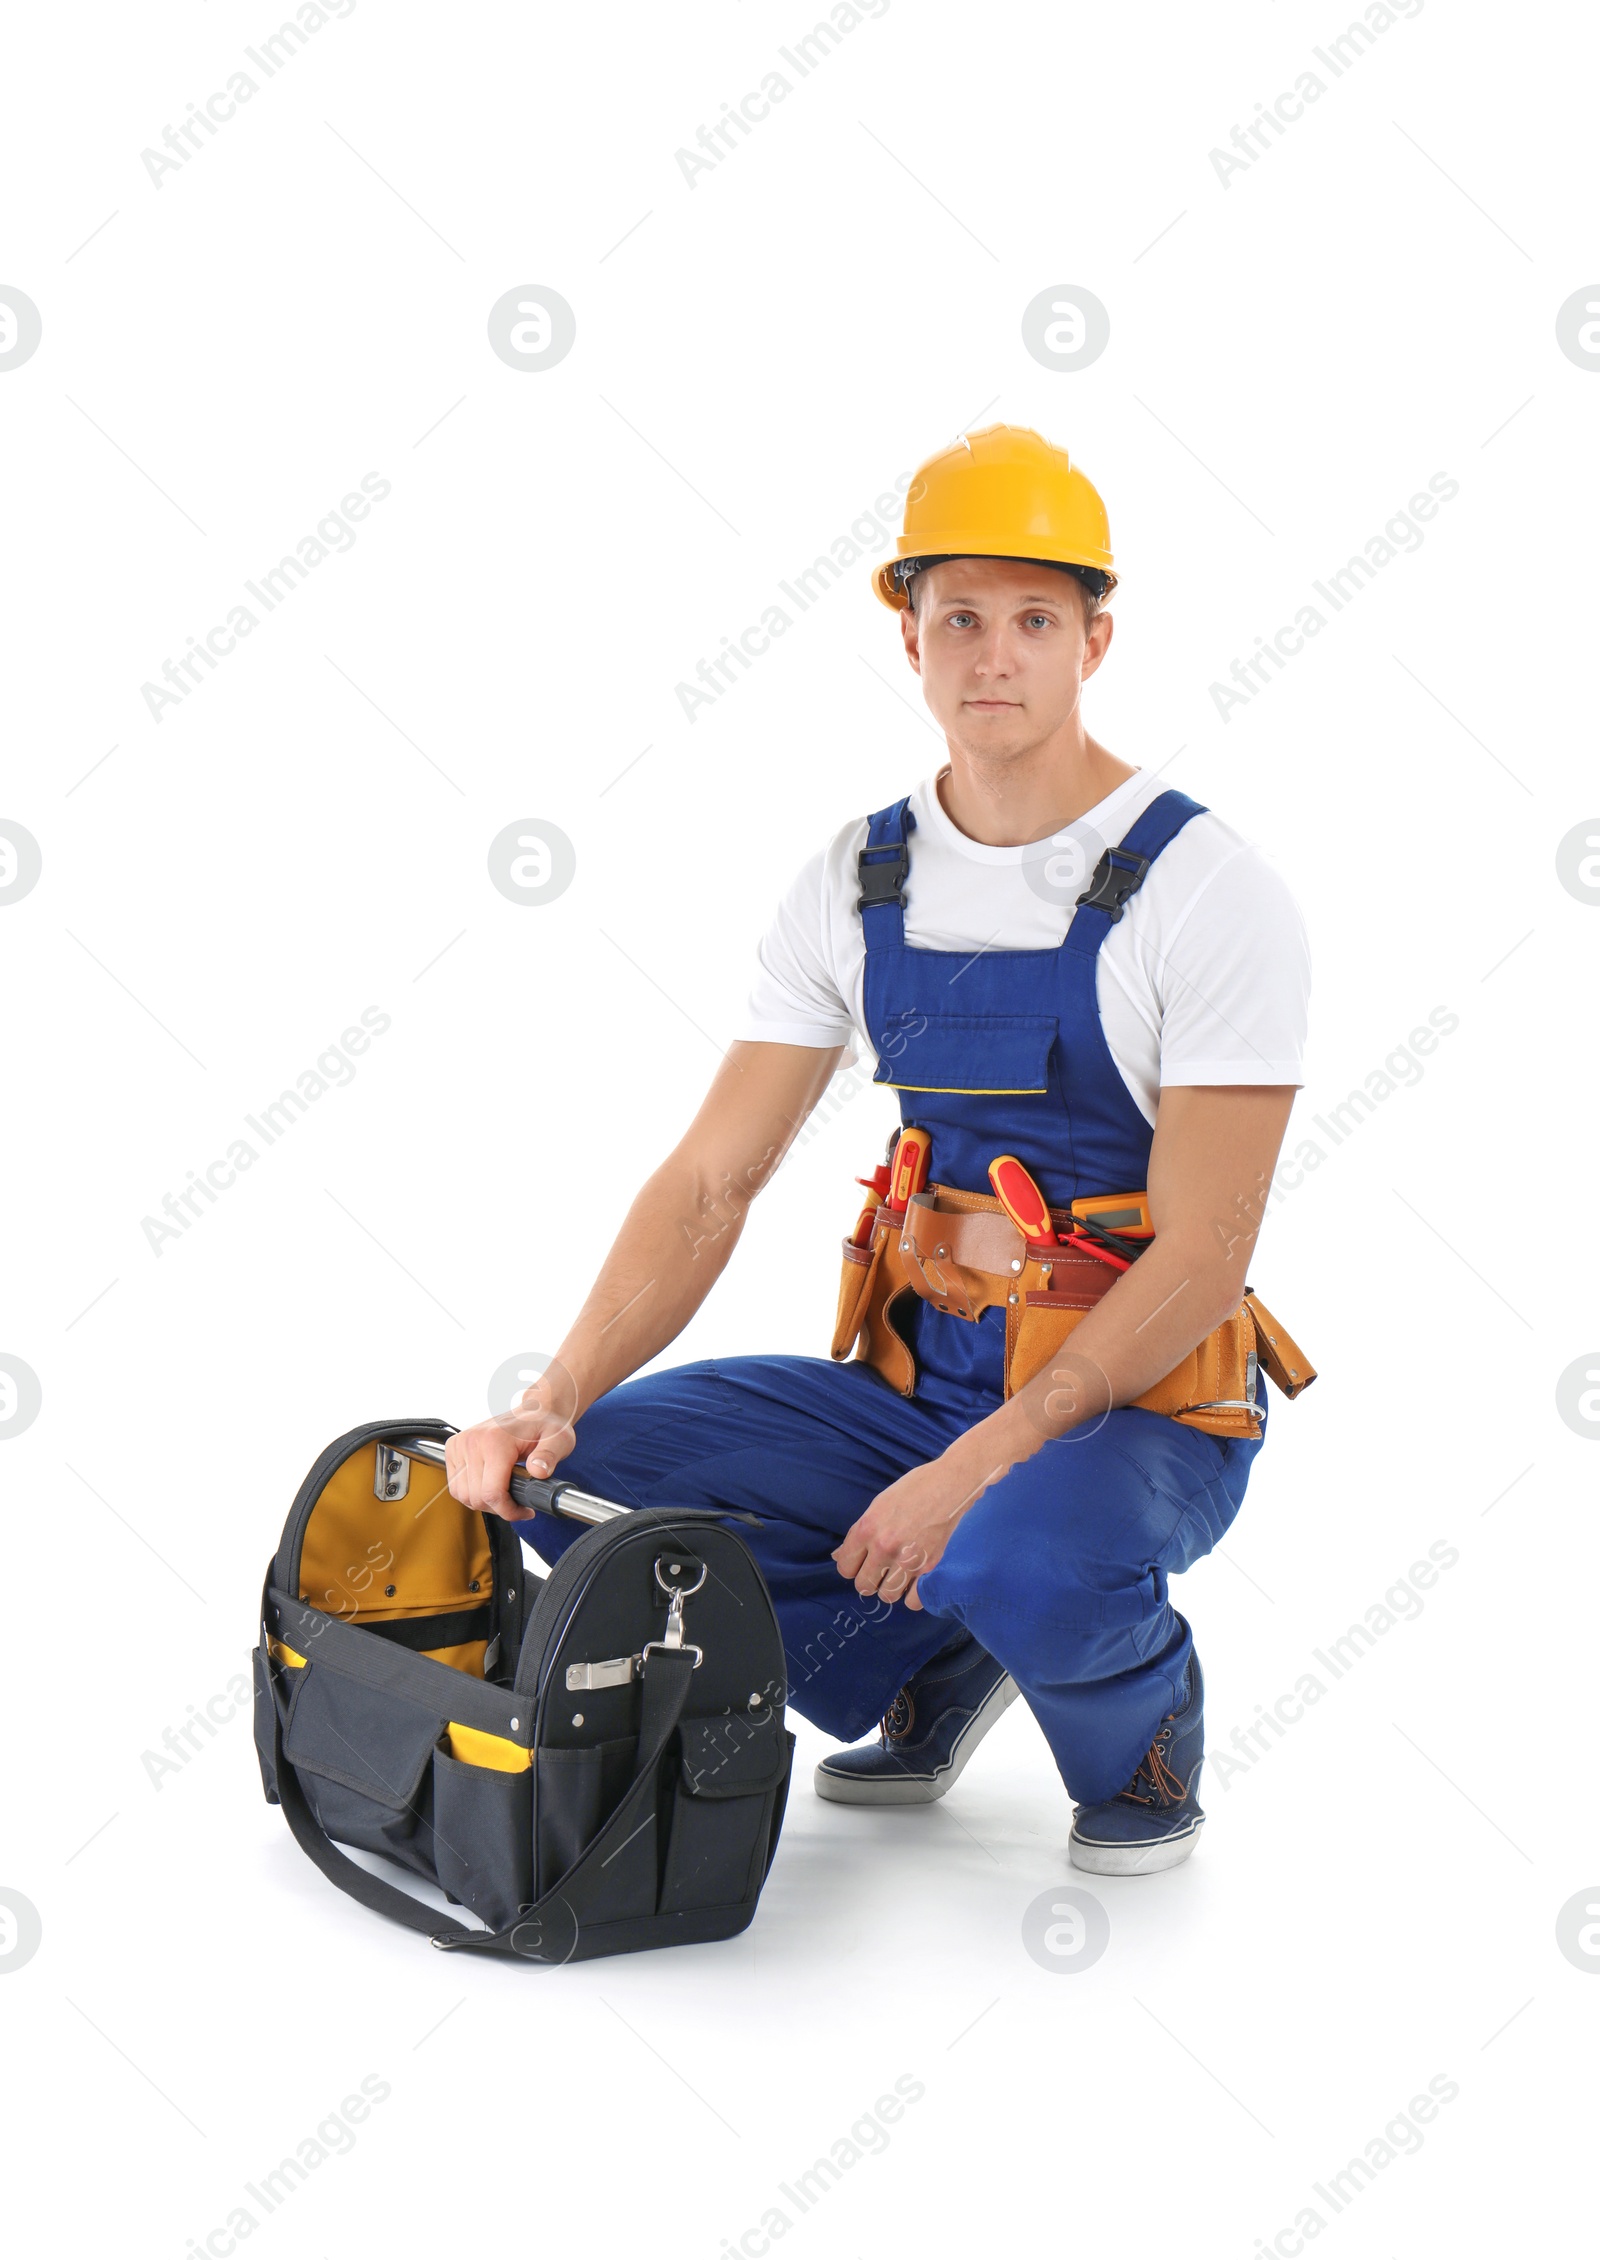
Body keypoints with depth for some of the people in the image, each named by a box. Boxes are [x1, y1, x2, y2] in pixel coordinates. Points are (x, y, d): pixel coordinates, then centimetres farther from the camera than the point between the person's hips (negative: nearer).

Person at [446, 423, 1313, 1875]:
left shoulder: (1210, 893, -14)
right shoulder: (858, 884, 1)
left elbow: (1200, 1253, -18)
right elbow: (712, 1179, -2)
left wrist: (973, 1471, -26)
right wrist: (554, 1402, -17)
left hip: (1143, 1412, -5)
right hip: (915, 1381, 5)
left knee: (1022, 1558, -38)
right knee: (586, 1475, -11)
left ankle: (1143, 1709, 0)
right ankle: (931, 1659, 11)